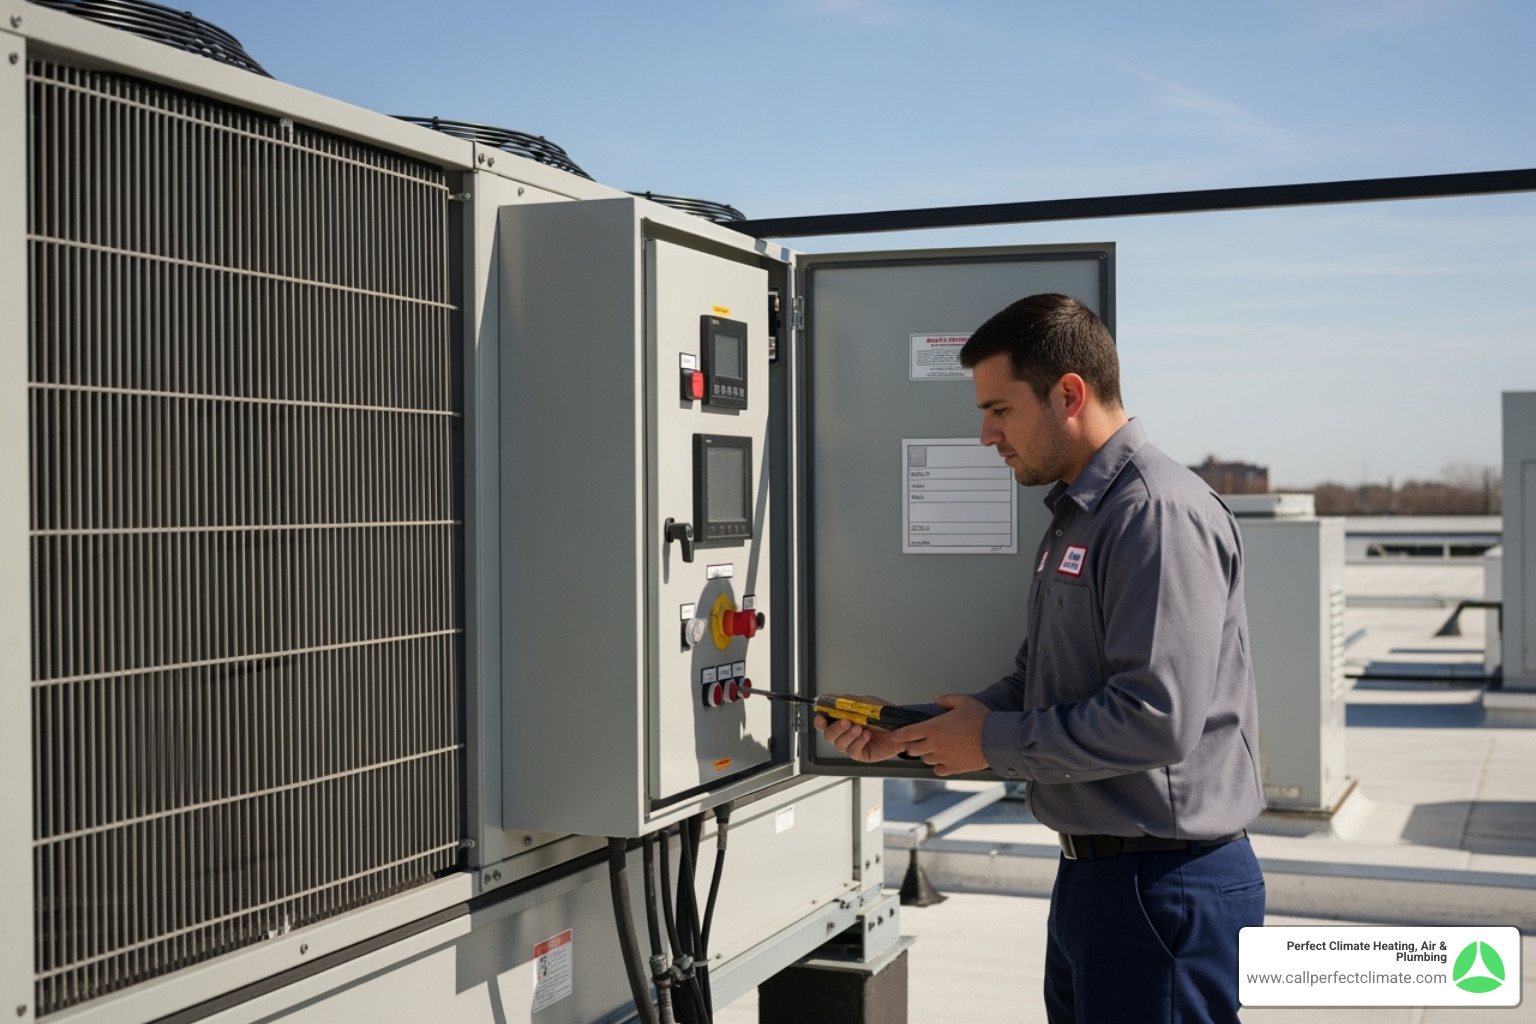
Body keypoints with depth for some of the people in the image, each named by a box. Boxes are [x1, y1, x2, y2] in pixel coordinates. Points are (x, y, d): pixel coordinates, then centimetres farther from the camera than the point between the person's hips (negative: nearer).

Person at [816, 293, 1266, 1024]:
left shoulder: (1161, 513, -19)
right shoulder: (1073, 517, 15)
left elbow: (1156, 719, -26)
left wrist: (994, 741, -15)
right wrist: (905, 734, 7)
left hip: (1166, 884, -10)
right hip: (1092, 872, 10)